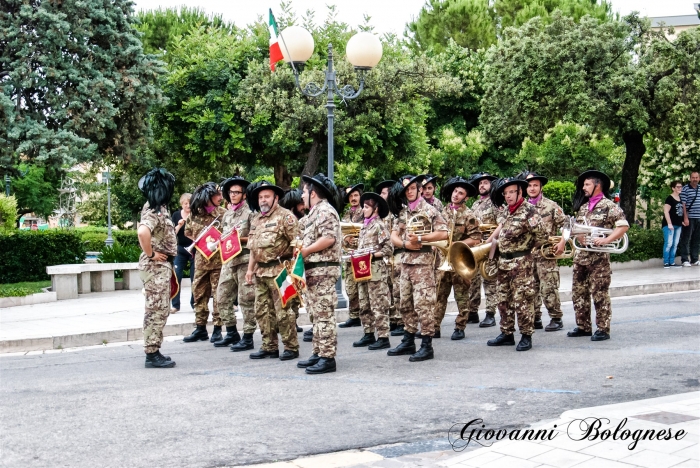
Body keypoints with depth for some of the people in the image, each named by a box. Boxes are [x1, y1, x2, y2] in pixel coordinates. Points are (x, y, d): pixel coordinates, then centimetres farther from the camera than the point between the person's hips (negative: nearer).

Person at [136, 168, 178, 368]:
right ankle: (152, 354, -1)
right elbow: (143, 232, -37)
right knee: (157, 310, -6)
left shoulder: (156, 208, 11)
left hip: (161, 266, 10)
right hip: (156, 266, -10)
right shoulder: (154, 211, -19)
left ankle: (153, 351, 20)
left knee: (159, 310, 14)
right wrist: (150, 255, -23)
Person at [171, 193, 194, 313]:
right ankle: (175, 305, -2)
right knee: (176, 277, -6)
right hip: (180, 250, 1)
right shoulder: (176, 215, 5)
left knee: (195, 278, 2)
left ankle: (195, 303, 13)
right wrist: (179, 225, -15)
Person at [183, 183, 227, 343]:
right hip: (200, 259, 4)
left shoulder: (222, 213, -5)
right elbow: (188, 232, 17)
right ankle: (200, 328, 18)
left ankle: (217, 329, 7)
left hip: (218, 259, -4)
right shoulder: (194, 213, 3)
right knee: (199, 293, 9)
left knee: (218, 294, -1)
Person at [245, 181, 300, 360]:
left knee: (283, 311, -6)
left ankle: (291, 347, 2)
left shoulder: (285, 216, -7)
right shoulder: (256, 220, 18)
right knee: (262, 311, 11)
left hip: (278, 271, -8)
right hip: (260, 272, 8)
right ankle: (269, 347, 19)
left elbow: (296, 243, -12)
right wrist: (250, 268, 17)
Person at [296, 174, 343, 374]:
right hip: (313, 270, 11)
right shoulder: (314, 213, 21)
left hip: (323, 270, -11)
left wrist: (305, 251, -15)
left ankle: (328, 357, -9)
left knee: (324, 314, -10)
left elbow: (329, 238, -23)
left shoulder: (325, 211, -11)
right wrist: (300, 251, 6)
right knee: (317, 314, 13)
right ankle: (318, 353, 18)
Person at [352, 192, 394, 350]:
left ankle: (383, 338, -4)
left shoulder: (379, 225, -7)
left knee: (378, 305, -6)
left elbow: (389, 249, -12)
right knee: (364, 305, 12)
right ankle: (369, 334, 20)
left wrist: (373, 255, -20)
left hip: (376, 270, -9)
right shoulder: (365, 226, 16)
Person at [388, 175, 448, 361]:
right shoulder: (403, 213, 15)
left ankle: (427, 346, -6)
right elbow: (394, 236, 12)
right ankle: (408, 342, 22)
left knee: (423, 303, -9)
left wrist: (420, 238, -17)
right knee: (406, 303, 12)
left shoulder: (429, 210, -5)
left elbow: (443, 233, -12)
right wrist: (405, 243, -8)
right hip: (406, 260, 8)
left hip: (423, 261, -8)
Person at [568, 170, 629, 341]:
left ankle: (603, 329, 3)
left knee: (600, 294, -4)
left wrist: (605, 240, -22)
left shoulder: (609, 206, -6)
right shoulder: (583, 207, 16)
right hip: (580, 255, 8)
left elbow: (623, 226, -14)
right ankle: (583, 326, 19)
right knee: (578, 293, 10)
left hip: (598, 257, -8)